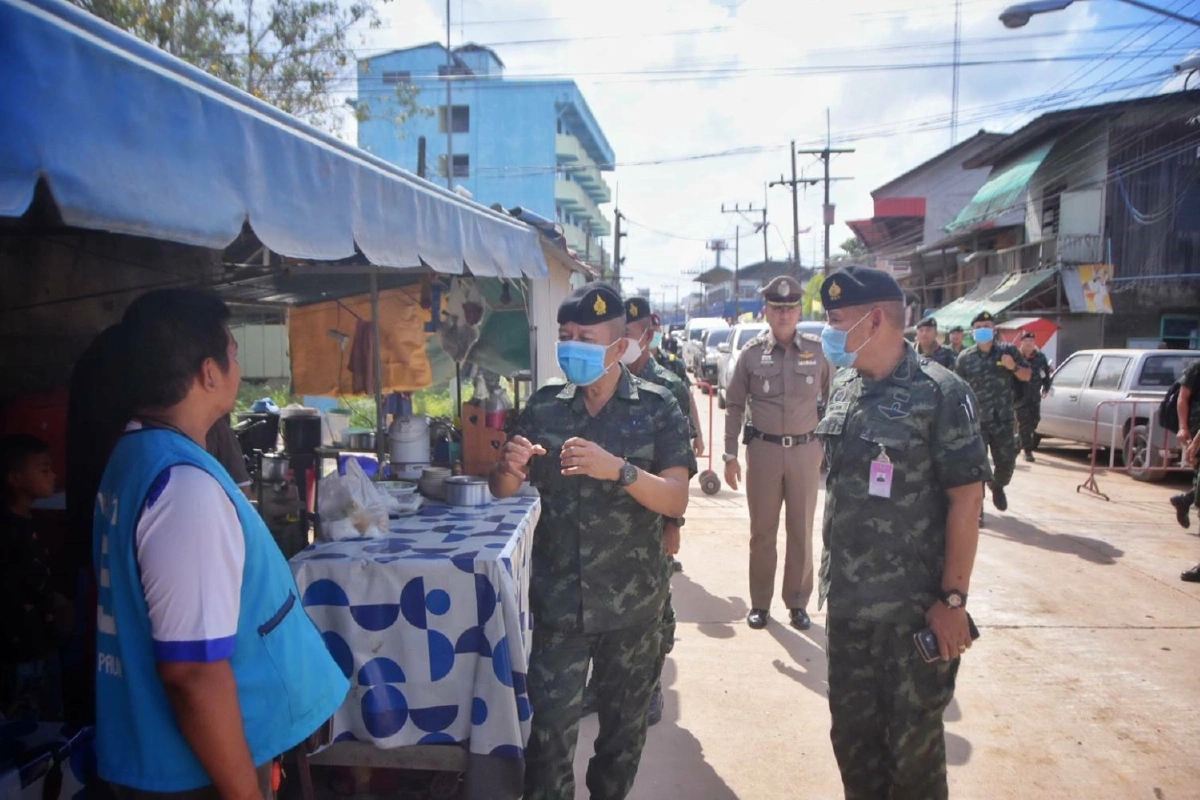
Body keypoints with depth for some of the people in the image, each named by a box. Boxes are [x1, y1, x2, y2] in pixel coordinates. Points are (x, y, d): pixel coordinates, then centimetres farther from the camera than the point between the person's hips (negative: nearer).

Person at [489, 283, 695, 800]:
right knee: (550, 729, 0)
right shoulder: (544, 407, 2)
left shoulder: (656, 408, -5)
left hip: (632, 603, 0)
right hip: (557, 600, 1)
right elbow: (502, 492, 6)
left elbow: (677, 501, -13)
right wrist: (509, 468, -18)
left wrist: (619, 470, -30)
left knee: (623, 728, 15)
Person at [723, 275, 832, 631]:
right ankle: (760, 603, 21)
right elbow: (734, 405, 4)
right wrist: (730, 455, 1)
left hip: (805, 450, 1)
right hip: (763, 450, 0)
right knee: (762, 530, 9)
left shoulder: (818, 351, 1)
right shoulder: (752, 353, -1)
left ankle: (798, 602, 23)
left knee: (802, 530, 9)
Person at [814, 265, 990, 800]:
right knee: (852, 730, 17)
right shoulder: (844, 386, 6)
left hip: (914, 608, -6)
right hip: (846, 600, 6)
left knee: (913, 739, 10)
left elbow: (966, 500, -14)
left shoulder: (940, 394, -13)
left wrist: (953, 600, -15)